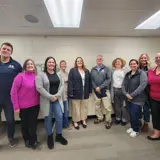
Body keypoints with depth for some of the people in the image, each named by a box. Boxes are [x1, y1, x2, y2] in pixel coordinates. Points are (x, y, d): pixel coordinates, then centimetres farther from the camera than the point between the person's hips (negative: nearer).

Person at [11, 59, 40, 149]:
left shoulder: (37, 77, 0)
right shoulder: (20, 76, -13)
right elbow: (13, 92, -12)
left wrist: (39, 102, 2)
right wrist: (16, 106, -11)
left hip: (35, 105, 3)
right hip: (23, 106, -3)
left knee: (33, 123, 15)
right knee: (25, 124, 18)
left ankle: (32, 140, 39)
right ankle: (27, 139, 44)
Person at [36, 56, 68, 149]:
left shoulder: (58, 74, 8)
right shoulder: (41, 75, -7)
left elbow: (62, 85, 3)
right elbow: (39, 87, -15)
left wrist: (57, 95, -11)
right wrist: (50, 97, -17)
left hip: (57, 100, 4)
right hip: (46, 101, -3)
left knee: (60, 117, 6)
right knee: (48, 119, 10)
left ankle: (59, 136, 28)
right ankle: (50, 137, 31)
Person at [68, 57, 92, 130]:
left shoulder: (86, 71, 11)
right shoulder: (72, 70, -3)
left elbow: (89, 81, 12)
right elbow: (70, 82, -8)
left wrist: (90, 91, 9)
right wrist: (71, 92, -14)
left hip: (85, 93, 4)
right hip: (76, 93, -4)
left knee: (84, 107, 14)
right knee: (76, 107, 7)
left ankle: (83, 120, 31)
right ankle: (75, 121, 23)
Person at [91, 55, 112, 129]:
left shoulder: (106, 68, 0)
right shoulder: (93, 69, 8)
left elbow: (108, 79, -8)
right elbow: (91, 80, 4)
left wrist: (100, 87, -15)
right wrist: (95, 87, -11)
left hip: (104, 90, -3)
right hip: (96, 91, 3)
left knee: (107, 107, -2)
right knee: (97, 106, 15)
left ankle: (108, 121, 16)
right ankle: (100, 118, 34)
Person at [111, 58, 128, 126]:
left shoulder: (125, 70, -1)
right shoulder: (113, 71, 10)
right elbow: (112, 82, 10)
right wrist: (112, 91, 9)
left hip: (122, 89, -3)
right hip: (115, 90, 3)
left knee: (124, 105, 3)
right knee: (117, 105, 12)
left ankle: (124, 119, 19)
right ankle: (118, 118, 27)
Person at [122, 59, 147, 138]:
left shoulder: (142, 73, -9)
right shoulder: (127, 74, 10)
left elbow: (142, 85, -20)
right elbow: (123, 85, 6)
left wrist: (132, 95, -19)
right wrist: (126, 94, -10)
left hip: (138, 99, -5)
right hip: (129, 98, 6)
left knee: (135, 115, 1)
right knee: (131, 114, 15)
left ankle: (136, 130, 25)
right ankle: (132, 127, 38)